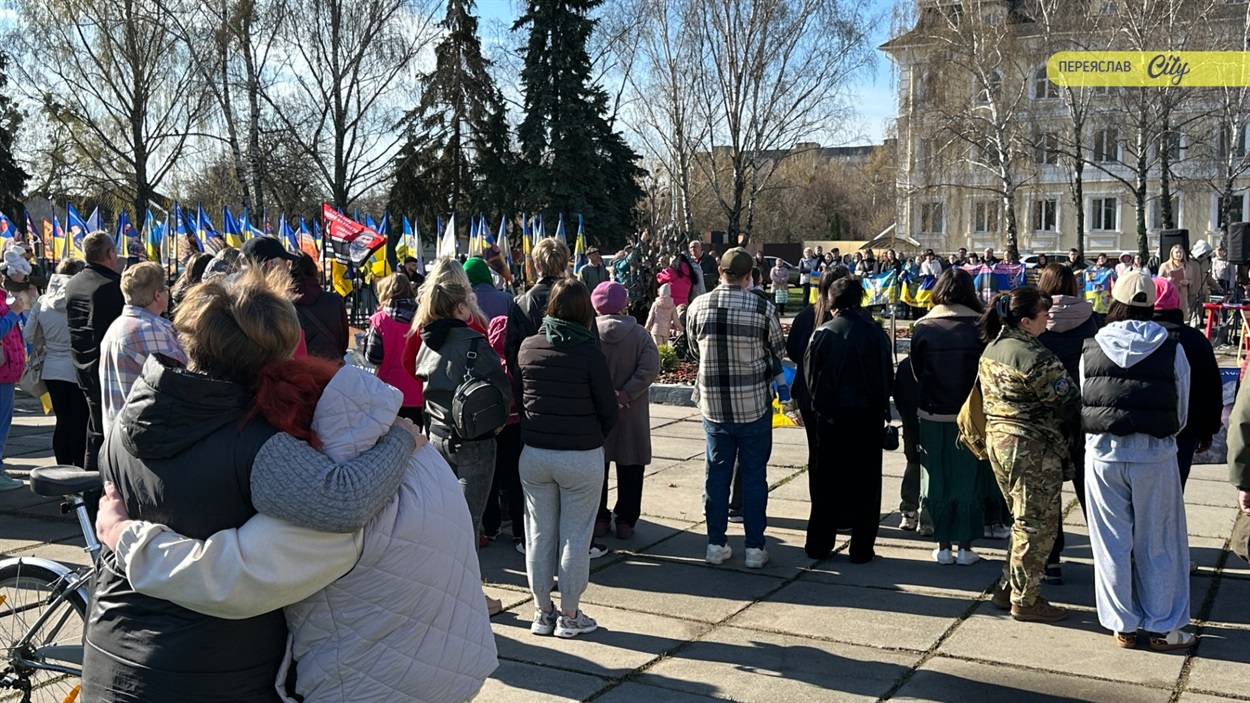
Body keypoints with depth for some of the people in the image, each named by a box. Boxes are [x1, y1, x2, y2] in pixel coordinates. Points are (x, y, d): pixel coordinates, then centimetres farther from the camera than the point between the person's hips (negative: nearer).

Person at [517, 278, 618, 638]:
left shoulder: (527, 347, -2)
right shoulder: (589, 352, -13)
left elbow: (518, 396, 10)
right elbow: (609, 411, -6)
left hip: (533, 455, 4)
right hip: (582, 457, -4)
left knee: (539, 535, 13)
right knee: (575, 537, 7)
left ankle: (542, 612, 23)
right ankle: (570, 615, 16)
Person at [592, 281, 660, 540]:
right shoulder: (639, 334, -7)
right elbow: (649, 368, -17)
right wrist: (627, 393, -17)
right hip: (631, 413, 0)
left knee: (597, 466, 13)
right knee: (630, 469, 10)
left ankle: (599, 518, 19)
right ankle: (625, 521, 14)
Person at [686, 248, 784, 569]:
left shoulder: (698, 306, -5)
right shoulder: (764, 309, -12)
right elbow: (778, 352, 3)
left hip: (713, 405, 2)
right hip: (754, 404, -2)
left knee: (717, 472, 12)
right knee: (754, 474, 8)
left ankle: (716, 544, 18)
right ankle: (754, 548, 13)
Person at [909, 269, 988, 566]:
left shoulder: (923, 327, -7)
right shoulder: (980, 326, -10)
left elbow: (916, 371, 2)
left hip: (933, 414, 1)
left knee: (937, 479, 11)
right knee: (969, 478, 9)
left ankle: (943, 546, 15)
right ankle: (965, 546, 13)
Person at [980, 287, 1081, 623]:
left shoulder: (991, 348, 7)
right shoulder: (1036, 358, -21)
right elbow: (1068, 403, -16)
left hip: (997, 439, 9)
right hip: (1032, 449, -9)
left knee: (1024, 520, 21)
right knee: (1037, 525, 4)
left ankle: (1007, 589, 27)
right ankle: (1025, 601, 13)